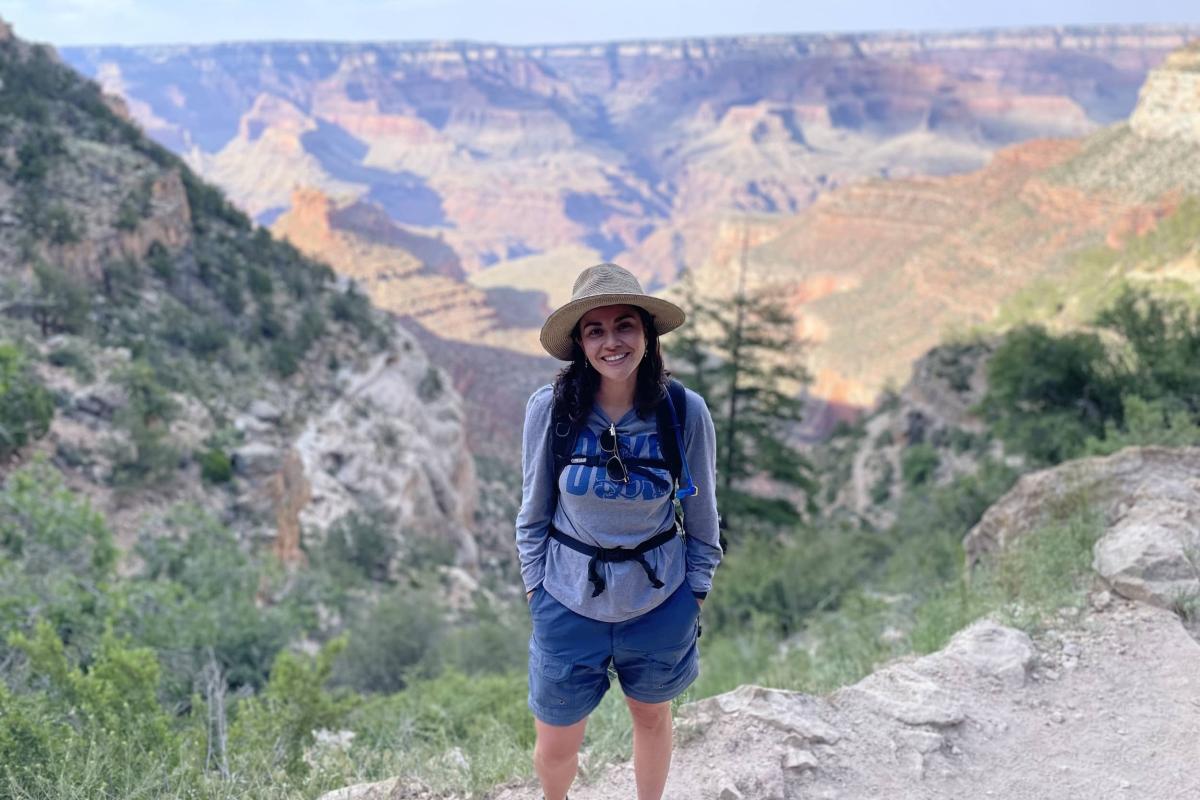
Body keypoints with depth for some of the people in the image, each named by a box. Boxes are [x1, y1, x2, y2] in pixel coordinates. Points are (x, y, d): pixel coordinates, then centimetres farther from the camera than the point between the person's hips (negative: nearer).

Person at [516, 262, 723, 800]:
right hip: (568, 603, 0)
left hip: (659, 603, 0)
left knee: (652, 719, 23)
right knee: (555, 747, 13)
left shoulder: (686, 412, -16)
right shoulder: (549, 409, -17)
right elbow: (533, 512, -3)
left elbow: (701, 513, -2)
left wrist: (697, 591, 3)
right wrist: (534, 587, 1)